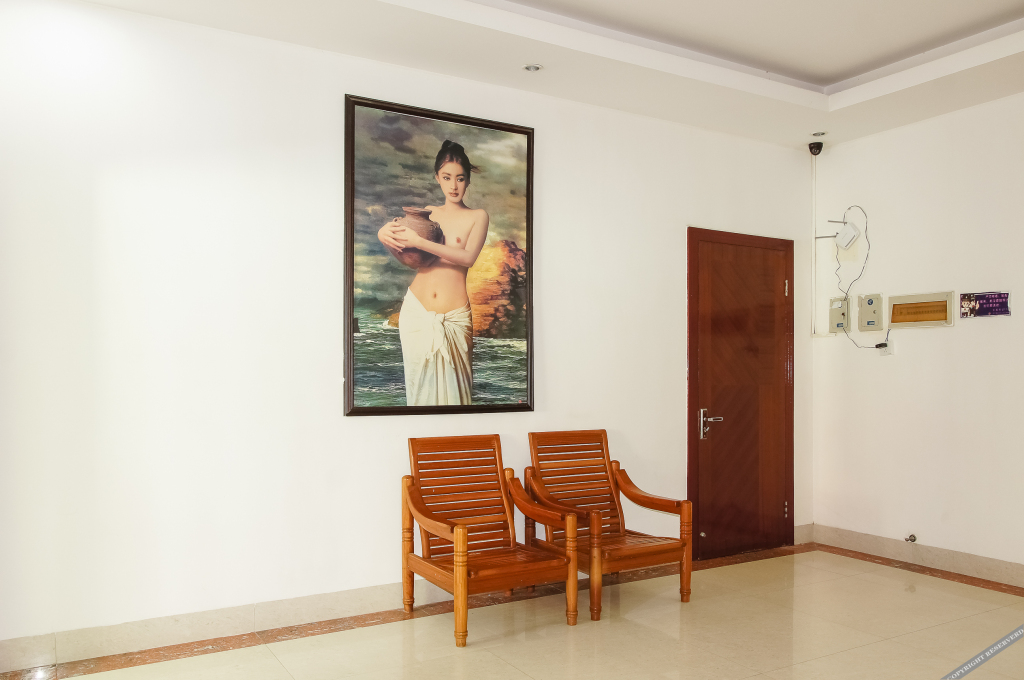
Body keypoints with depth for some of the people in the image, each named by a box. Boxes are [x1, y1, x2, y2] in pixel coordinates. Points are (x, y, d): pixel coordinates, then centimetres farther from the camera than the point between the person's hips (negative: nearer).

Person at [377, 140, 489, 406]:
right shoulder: (427, 212, 13)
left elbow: (468, 257, -11)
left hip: (455, 315, -3)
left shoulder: (478, 216, 4)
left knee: (452, 387, -1)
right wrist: (386, 232, -6)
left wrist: (419, 242, -17)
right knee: (420, 384, 7)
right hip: (416, 310, 3)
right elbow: (385, 231, 19)